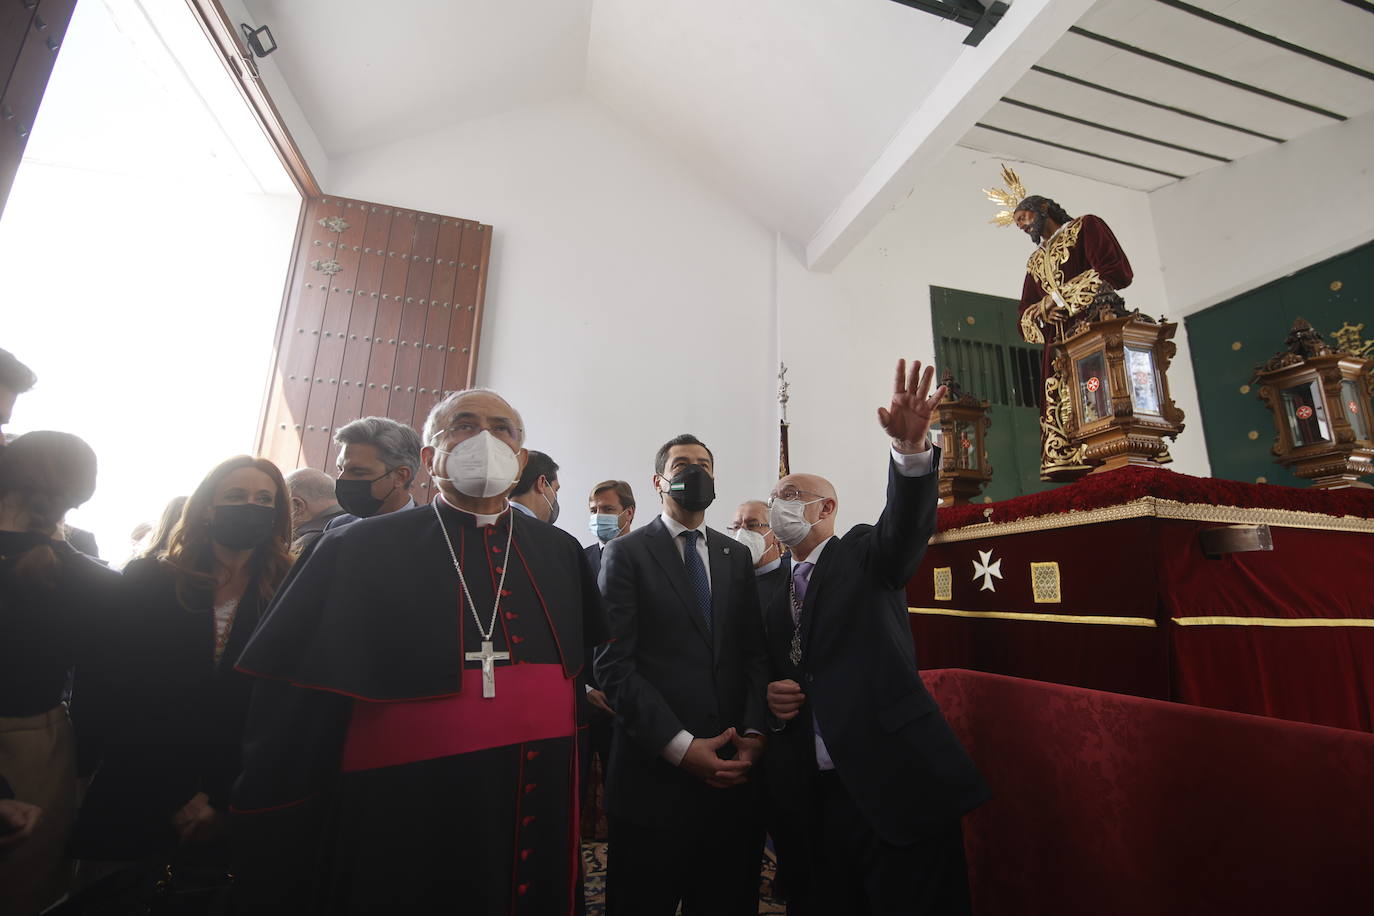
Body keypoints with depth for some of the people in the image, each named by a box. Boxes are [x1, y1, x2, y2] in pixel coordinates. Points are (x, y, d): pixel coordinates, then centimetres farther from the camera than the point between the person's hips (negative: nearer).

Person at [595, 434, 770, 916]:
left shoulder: (737, 556, 11)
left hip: (733, 768, 4)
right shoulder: (626, 553, -4)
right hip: (655, 768, -3)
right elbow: (614, 663, -11)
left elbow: (754, 653, 8)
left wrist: (754, 732, -5)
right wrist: (680, 746, -15)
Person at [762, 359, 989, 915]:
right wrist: (771, 698, -4)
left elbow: (907, 520, -19)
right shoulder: (771, 593, 13)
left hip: (896, 785, -4)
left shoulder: (866, 556, 1)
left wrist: (911, 447, -36)